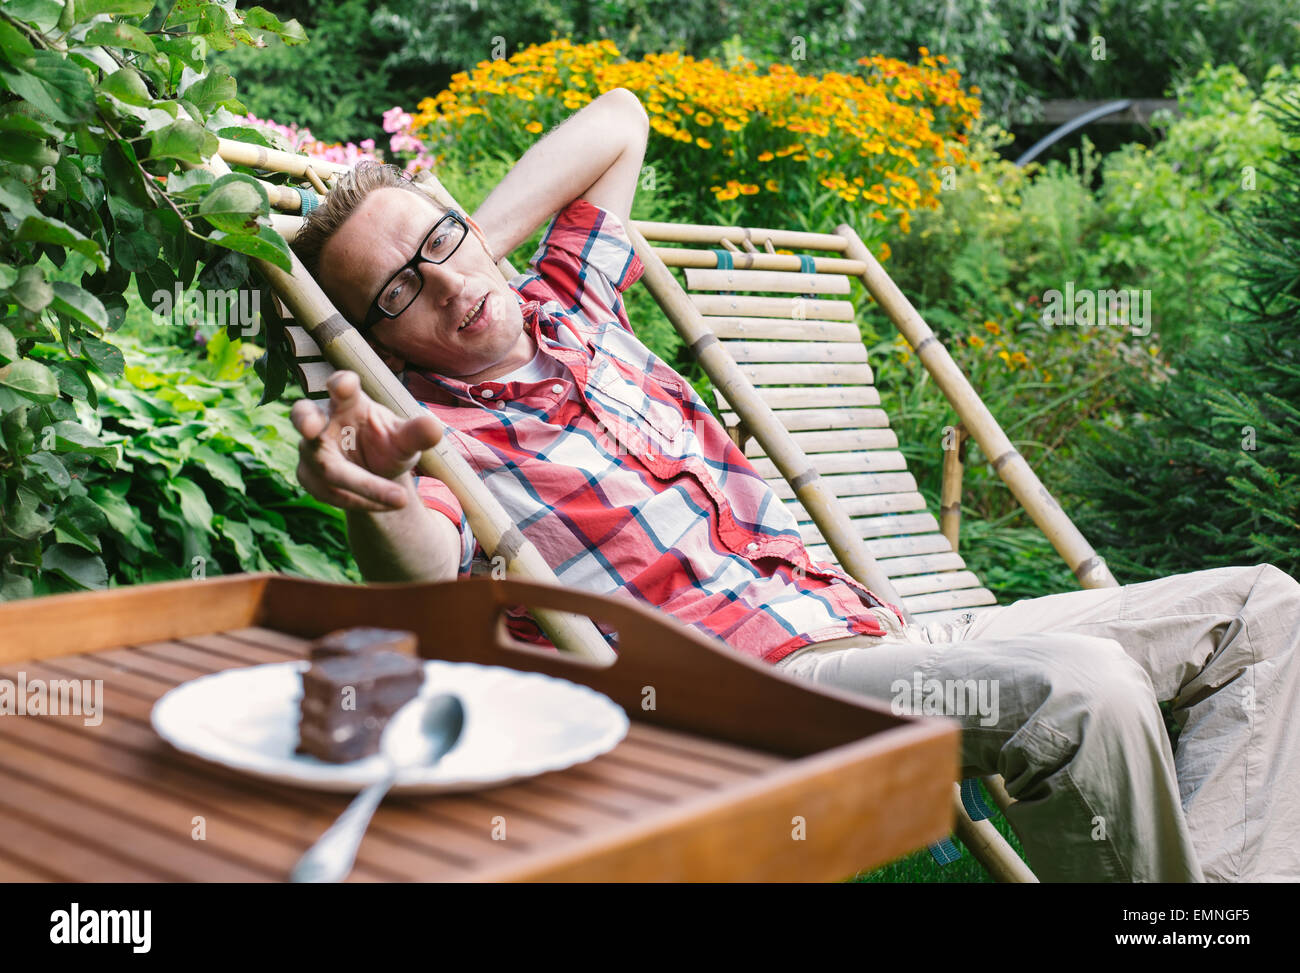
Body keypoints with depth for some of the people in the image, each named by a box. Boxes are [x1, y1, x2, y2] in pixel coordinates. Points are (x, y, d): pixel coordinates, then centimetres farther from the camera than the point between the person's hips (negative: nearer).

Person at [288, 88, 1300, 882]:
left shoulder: (568, 310, 18)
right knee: (1081, 688, -36)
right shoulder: (431, 431, -1)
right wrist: (376, 492, -47)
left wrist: (478, 243, 14)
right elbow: (424, 568, -24)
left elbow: (618, 119, 27)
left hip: (858, 626, 8)